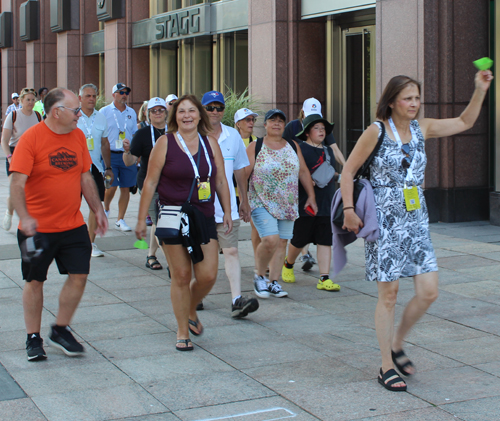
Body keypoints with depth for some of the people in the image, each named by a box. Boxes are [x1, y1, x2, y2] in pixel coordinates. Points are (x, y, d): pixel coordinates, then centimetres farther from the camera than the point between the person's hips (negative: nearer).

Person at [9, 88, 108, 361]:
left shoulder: (78, 136, 5)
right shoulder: (31, 138, -13)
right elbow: (17, 183, -18)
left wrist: (98, 210, 8)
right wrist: (24, 217, -30)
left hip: (73, 225, 5)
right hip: (37, 227, -5)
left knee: (79, 275, 1)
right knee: (35, 281, 6)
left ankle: (60, 331, 18)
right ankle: (33, 338, 19)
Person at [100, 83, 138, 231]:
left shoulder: (131, 113, 12)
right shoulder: (104, 111, 1)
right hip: (110, 155, -4)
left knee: (126, 188, 3)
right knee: (111, 186, -8)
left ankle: (120, 220, 12)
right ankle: (105, 209, 22)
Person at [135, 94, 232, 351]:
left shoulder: (210, 144, 8)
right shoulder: (165, 143, -2)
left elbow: (221, 180, 14)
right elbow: (150, 182, -2)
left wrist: (227, 211, 9)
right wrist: (142, 218, -4)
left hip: (204, 217, 3)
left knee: (208, 276, -3)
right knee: (181, 277, 0)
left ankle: (191, 311, 28)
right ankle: (182, 332, 14)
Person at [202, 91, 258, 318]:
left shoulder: (233, 135, 7)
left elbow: (240, 170, 16)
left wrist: (244, 201, 20)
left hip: (227, 207, 2)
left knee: (231, 251, -7)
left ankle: (237, 300, -12)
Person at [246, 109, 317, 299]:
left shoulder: (293, 146, 11)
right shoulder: (255, 147, -2)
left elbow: (303, 172, 14)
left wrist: (311, 196, 10)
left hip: (288, 205, 5)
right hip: (262, 203, -4)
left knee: (281, 243, 3)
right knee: (270, 240, -18)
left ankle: (273, 282, 13)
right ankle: (259, 276, 4)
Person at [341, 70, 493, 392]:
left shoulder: (421, 129, 8)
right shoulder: (377, 132, -7)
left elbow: (464, 122, 19)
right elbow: (348, 172, -4)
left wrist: (481, 90, 9)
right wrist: (349, 210, -11)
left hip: (416, 221, 5)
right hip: (385, 221, -5)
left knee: (429, 292, -1)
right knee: (389, 294, -1)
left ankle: (397, 344, 23)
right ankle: (386, 366, 11)